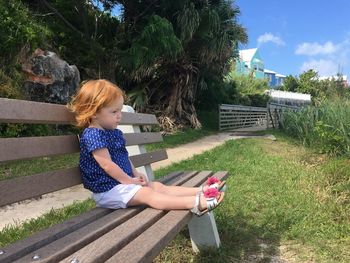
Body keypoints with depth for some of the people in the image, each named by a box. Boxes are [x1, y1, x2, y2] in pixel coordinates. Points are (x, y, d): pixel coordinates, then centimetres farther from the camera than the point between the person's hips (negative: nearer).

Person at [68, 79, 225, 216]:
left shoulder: (114, 133, 13)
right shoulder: (92, 135, -18)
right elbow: (108, 165, -22)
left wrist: (135, 174, 6)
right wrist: (129, 180, -15)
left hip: (123, 182, 10)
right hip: (108, 189, -10)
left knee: (159, 187, -2)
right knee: (147, 194, -25)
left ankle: (200, 191, -8)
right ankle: (195, 203, -38)